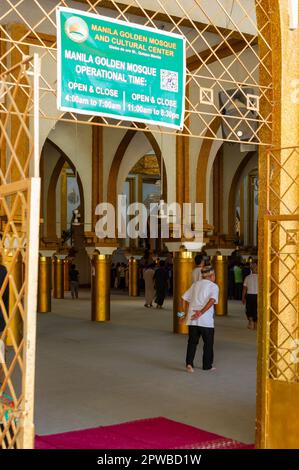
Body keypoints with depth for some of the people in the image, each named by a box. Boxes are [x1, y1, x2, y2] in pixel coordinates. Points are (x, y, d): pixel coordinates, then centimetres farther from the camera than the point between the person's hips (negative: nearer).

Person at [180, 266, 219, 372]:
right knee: (208, 343, 11)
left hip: (192, 319, 4)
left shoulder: (195, 284, 15)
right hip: (206, 320, -4)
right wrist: (201, 312, -21)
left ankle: (189, 363, -2)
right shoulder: (213, 286, -1)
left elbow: (185, 298, 14)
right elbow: (212, 300, -19)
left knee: (192, 342, 11)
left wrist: (185, 314, 20)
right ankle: (207, 365, 18)